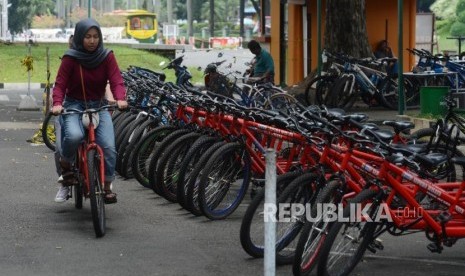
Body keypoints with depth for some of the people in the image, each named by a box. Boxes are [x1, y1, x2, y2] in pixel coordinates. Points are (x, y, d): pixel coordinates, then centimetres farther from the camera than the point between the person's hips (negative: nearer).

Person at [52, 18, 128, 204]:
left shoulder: (107, 57, -3)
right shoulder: (70, 58, -8)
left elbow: (116, 81, -10)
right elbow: (60, 84, -11)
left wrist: (120, 99, -31)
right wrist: (57, 103, -31)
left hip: (99, 106, 2)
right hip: (74, 105, -2)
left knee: (109, 147, -18)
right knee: (74, 135, -34)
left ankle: (106, 187, 2)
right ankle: (65, 167, -5)